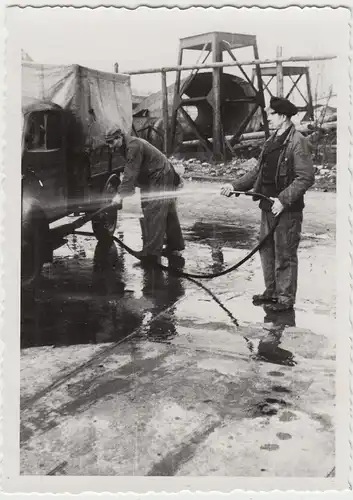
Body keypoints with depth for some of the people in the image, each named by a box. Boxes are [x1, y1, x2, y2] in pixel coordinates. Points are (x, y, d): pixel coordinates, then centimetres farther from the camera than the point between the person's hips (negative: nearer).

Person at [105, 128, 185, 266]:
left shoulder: (133, 146, -18)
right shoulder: (130, 145, 15)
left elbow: (131, 173, -25)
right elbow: (130, 171, 17)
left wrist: (121, 194, -26)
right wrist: (123, 190, 11)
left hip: (159, 181, -11)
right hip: (167, 179, 11)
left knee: (152, 216, -13)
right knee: (168, 214, 16)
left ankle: (151, 253, -14)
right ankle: (174, 247, 25)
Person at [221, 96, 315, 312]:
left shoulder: (298, 142, -13)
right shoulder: (271, 141, 14)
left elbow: (306, 178, -18)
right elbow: (258, 171, 18)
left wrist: (283, 200, -24)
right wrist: (235, 186, 8)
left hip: (287, 209, -9)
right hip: (268, 206, 9)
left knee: (285, 255, 0)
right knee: (267, 250, 17)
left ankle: (285, 298, 12)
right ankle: (271, 292, 31)